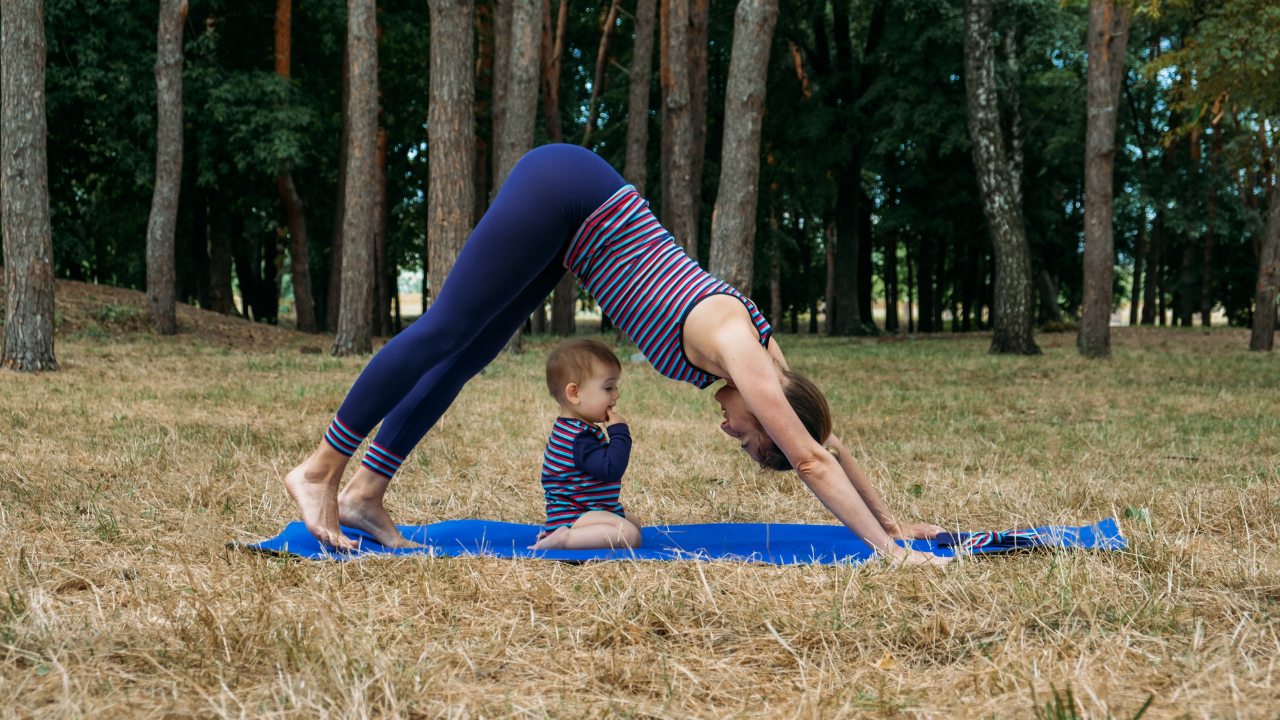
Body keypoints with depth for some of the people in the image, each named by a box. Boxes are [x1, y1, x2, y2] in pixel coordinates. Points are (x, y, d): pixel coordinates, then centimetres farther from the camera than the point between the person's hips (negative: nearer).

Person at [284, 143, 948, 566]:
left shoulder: (763, 352, 0)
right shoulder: (732, 342, -20)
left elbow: (823, 444, 12)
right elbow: (811, 461, -23)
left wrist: (891, 524, 15)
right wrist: (887, 549, -22)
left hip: (575, 220, 7)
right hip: (557, 189, -7)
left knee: (465, 355, 6)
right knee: (445, 332, -9)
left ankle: (364, 494, 10)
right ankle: (319, 470, -3)